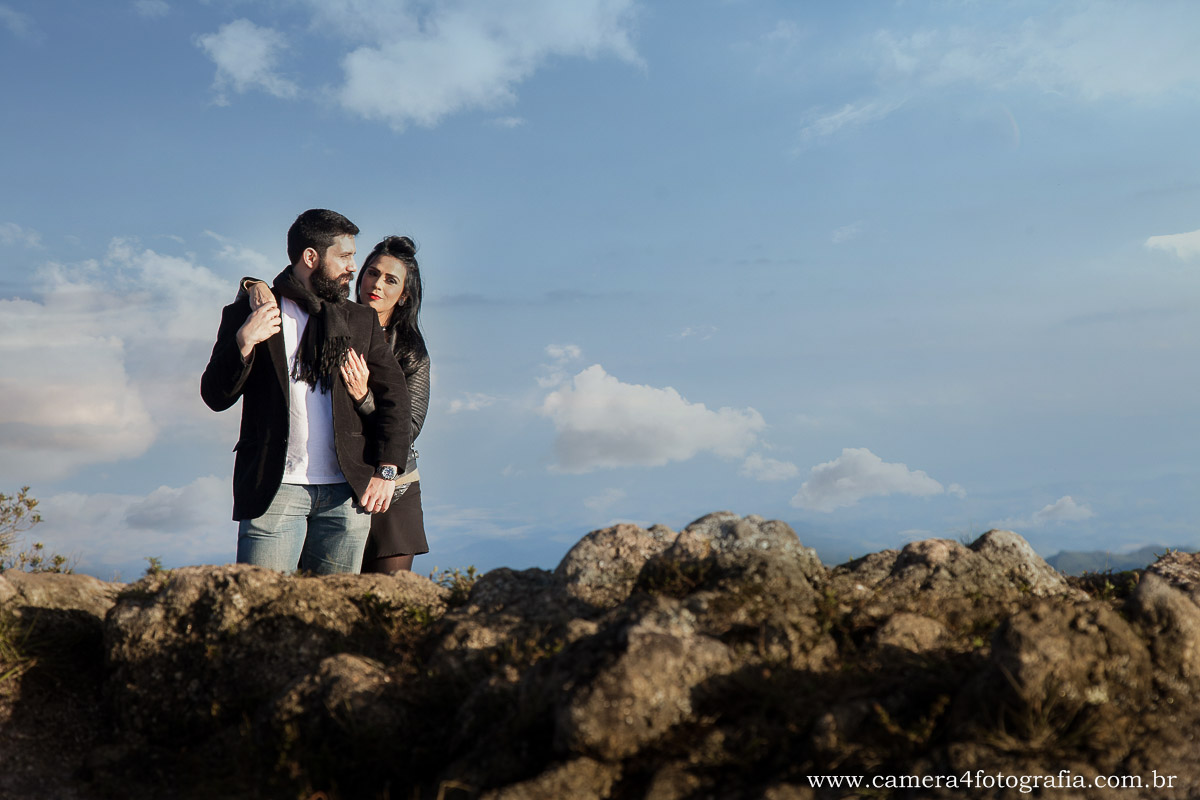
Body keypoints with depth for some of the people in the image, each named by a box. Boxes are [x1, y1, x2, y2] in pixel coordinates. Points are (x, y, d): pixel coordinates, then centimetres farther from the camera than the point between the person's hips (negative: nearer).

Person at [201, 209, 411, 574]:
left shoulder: (362, 321, 15)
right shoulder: (250, 313, 7)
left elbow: (393, 393, 11)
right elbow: (216, 396, 4)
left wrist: (386, 471, 1)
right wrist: (244, 342, -13)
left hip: (348, 490, 3)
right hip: (275, 488, -2)